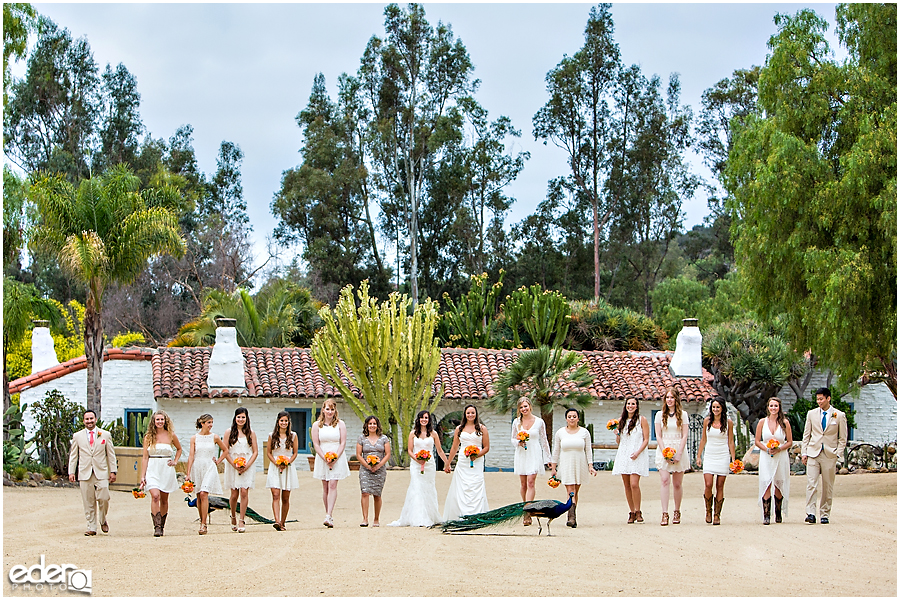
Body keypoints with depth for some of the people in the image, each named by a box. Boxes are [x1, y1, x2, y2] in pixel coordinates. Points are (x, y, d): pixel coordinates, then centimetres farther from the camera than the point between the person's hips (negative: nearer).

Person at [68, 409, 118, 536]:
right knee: (88, 502, -1)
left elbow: (111, 454, 10)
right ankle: (91, 527, 6)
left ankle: (103, 521, 14)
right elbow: (73, 456, 11)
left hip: (101, 473, -1)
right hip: (85, 473, 1)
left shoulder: (105, 435, 9)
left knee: (103, 498, -11)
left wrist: (113, 471, 5)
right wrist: (71, 472, 3)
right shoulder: (77, 436, 10)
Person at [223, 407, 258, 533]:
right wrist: (235, 465, -10)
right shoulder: (229, 432, 3)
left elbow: (255, 452, 6)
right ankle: (233, 517, 25)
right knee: (234, 494, 1)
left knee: (244, 492, -11)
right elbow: (225, 452, 1)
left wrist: (247, 466, -7)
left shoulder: (251, 433, 6)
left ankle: (241, 521, -7)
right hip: (232, 466, 0)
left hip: (247, 467, 0)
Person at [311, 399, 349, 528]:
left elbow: (343, 443, 0)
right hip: (322, 458, 2)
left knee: (332, 485, -12)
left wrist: (335, 457, -11)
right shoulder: (317, 425, 5)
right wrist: (325, 458, -10)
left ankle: (328, 516, -19)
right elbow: (316, 444, 1)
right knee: (325, 487, 4)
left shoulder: (340, 424, 4)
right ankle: (328, 515, 12)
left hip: (337, 459, -2)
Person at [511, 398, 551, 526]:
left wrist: (548, 458, 8)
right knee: (523, 484, 5)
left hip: (534, 455, -3)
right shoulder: (516, 422, 6)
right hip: (521, 455, 3)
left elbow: (544, 440, 7)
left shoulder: (539, 422, 1)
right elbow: (513, 439, 14)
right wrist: (518, 443, -10)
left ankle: (528, 514, -18)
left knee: (530, 482, -13)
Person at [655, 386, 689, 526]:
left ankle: (677, 512, 17)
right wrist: (665, 452, -8)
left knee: (677, 484, 3)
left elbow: (684, 436, 2)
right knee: (665, 481, -13)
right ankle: (665, 514, -18)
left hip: (678, 451, 0)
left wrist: (678, 454, -9)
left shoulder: (683, 415, 7)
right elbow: (658, 436, 5)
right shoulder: (660, 414, 8)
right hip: (663, 450, 0)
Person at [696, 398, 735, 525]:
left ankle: (717, 515, 6)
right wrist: (699, 456, 8)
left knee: (720, 486, -1)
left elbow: (731, 442, 4)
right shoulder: (707, 421, 5)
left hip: (723, 457, -1)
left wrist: (733, 459, 0)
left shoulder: (728, 422, 1)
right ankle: (708, 511, 9)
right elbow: (703, 440, 11)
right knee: (708, 485, -11)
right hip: (709, 456, 1)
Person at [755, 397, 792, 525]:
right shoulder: (762, 422, 5)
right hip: (766, 457, 0)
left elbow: (790, 442, 5)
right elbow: (757, 441, 7)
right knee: (766, 485, -11)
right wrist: (767, 449, -10)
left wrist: (779, 449, -11)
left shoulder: (784, 423, 3)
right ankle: (766, 515, -13)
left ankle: (779, 514, 19)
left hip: (781, 457, 0)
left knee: (779, 486, 4)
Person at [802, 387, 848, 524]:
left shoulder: (839, 416, 3)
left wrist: (838, 454, -4)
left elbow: (842, 438, 6)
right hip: (813, 453, 1)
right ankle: (811, 514, -15)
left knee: (827, 487, 3)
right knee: (811, 484, -11)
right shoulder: (811, 414, 9)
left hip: (830, 455, -1)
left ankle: (824, 515, 11)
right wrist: (804, 452, 5)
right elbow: (806, 435, 13)